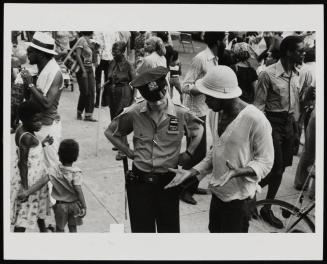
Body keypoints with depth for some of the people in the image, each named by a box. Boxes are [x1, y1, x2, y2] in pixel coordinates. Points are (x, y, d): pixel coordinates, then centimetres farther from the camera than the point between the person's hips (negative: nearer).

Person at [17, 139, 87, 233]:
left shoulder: (54, 171, -12)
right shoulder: (76, 172, -20)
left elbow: (41, 182, -19)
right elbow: (78, 191, -23)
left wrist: (27, 192, -17)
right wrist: (84, 206, -17)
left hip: (60, 205, 1)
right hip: (74, 204, -1)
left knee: (59, 228, 16)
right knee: (73, 227, 17)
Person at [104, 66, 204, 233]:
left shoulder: (181, 114, -7)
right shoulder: (134, 113, -7)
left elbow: (198, 131, 13)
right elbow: (110, 132, 7)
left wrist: (188, 153, 5)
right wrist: (129, 152, 2)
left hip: (168, 181, 0)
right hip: (139, 180, 0)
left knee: (169, 228, 11)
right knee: (141, 228, 9)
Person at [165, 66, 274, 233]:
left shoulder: (255, 119, -21)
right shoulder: (215, 115, 3)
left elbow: (265, 161, -15)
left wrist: (238, 172, -31)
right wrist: (192, 173, 1)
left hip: (238, 196, -7)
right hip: (217, 192, 7)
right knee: (214, 231, 18)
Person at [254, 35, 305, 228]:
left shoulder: (296, 74, 5)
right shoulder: (268, 74, -16)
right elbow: (259, 105, -11)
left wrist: (295, 126, 17)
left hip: (288, 123, 7)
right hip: (272, 122, -6)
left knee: (280, 169, 10)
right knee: (276, 169, -8)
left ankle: (267, 208, 26)